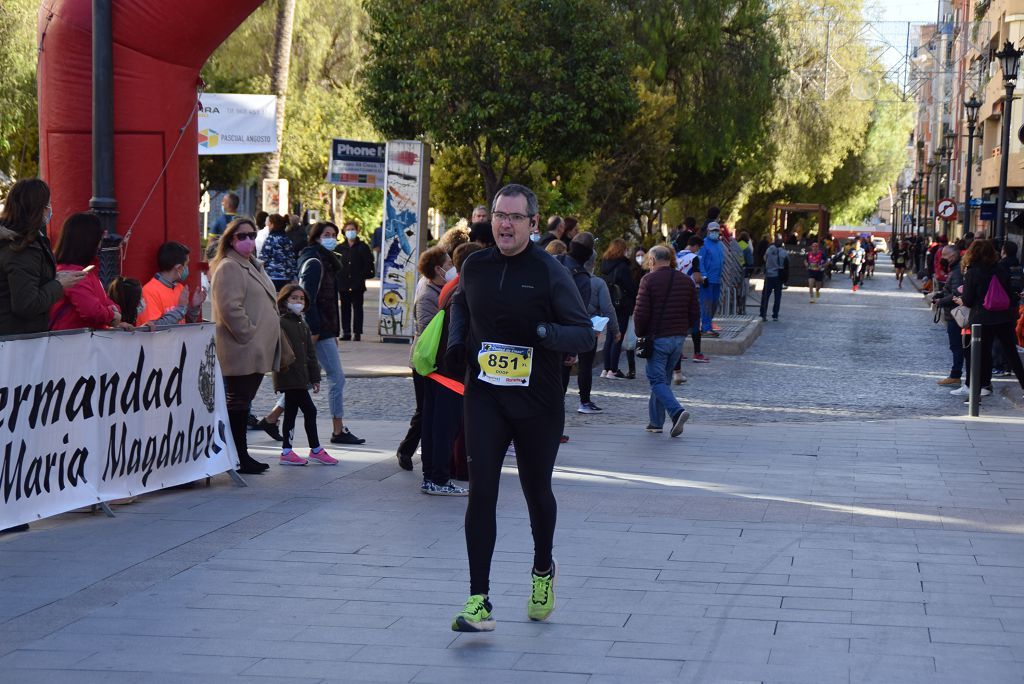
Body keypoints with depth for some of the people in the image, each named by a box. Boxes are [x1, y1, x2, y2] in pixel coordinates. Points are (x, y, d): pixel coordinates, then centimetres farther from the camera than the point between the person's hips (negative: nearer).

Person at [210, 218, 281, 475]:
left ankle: (241, 456, 18)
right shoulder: (229, 268, -12)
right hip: (241, 350, -10)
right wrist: (249, 335, -20)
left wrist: (268, 338, 20)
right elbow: (230, 308, -22)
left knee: (242, 402, 13)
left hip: (257, 350, 10)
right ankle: (239, 458, -1)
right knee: (238, 402, -4)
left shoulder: (253, 266, 21)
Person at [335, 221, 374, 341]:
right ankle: (346, 332, 11)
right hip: (343, 283, 3)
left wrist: (363, 276, -8)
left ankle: (357, 332, 2)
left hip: (357, 284, -3)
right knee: (345, 308, 7)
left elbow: (368, 264, -1)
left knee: (357, 308, 0)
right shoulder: (340, 248, 8)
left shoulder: (362, 247, 1)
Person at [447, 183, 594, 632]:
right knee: (481, 491, -10)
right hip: (485, 397, 2)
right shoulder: (475, 267, 3)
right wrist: (456, 341, 9)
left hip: (538, 403, -2)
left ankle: (543, 570, 42)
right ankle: (479, 602, -10)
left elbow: (585, 334, -10)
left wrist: (539, 332, -26)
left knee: (537, 492, 13)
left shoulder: (549, 272, -9)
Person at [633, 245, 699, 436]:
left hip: (657, 338, -6)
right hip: (679, 338, 6)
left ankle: (677, 411, -25)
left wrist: (640, 334, 3)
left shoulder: (649, 280, -9)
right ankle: (656, 421, 18)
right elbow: (695, 312, 10)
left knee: (658, 380, -4)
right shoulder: (686, 281, 9)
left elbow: (641, 312, -12)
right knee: (663, 378, 16)